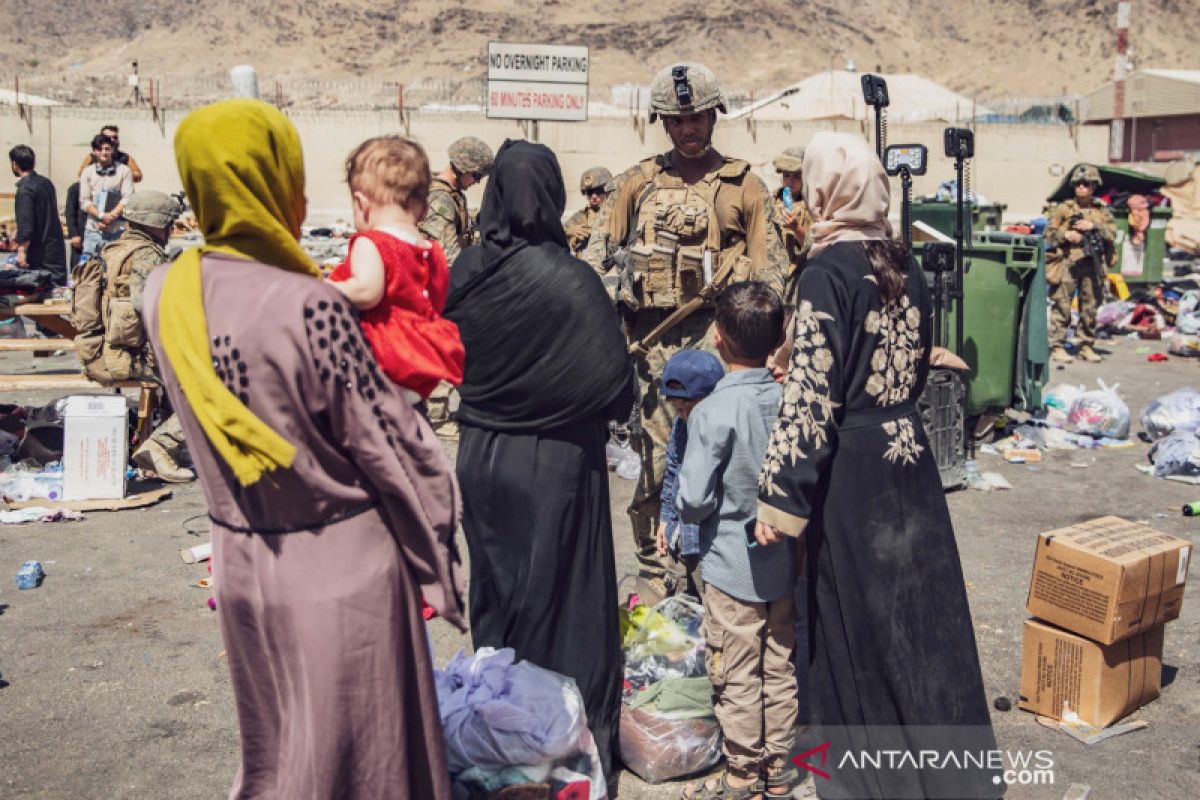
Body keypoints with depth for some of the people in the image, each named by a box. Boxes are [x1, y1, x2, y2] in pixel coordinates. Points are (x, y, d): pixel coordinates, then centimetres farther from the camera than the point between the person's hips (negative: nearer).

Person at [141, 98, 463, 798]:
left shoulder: (164, 294, -5)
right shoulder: (310, 305, -24)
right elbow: (385, 445, -17)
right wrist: (438, 556, -5)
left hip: (242, 557, 6)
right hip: (341, 562, -6)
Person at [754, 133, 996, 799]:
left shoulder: (827, 273, -15)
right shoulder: (904, 265, 5)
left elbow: (810, 394, -19)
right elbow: (918, 369, 13)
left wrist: (778, 497, -16)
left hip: (851, 468, -6)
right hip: (910, 454, 7)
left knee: (857, 619, 7)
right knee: (920, 606, 16)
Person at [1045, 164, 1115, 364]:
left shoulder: (1102, 211, 12)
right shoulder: (1063, 208, 4)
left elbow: (1112, 233, 3)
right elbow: (1048, 233, 1)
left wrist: (1093, 226, -10)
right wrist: (1065, 235, -15)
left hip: (1092, 265, 3)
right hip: (1067, 263, -3)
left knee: (1090, 307, 8)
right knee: (1062, 306, -5)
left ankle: (1086, 346, 17)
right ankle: (1057, 346, 0)